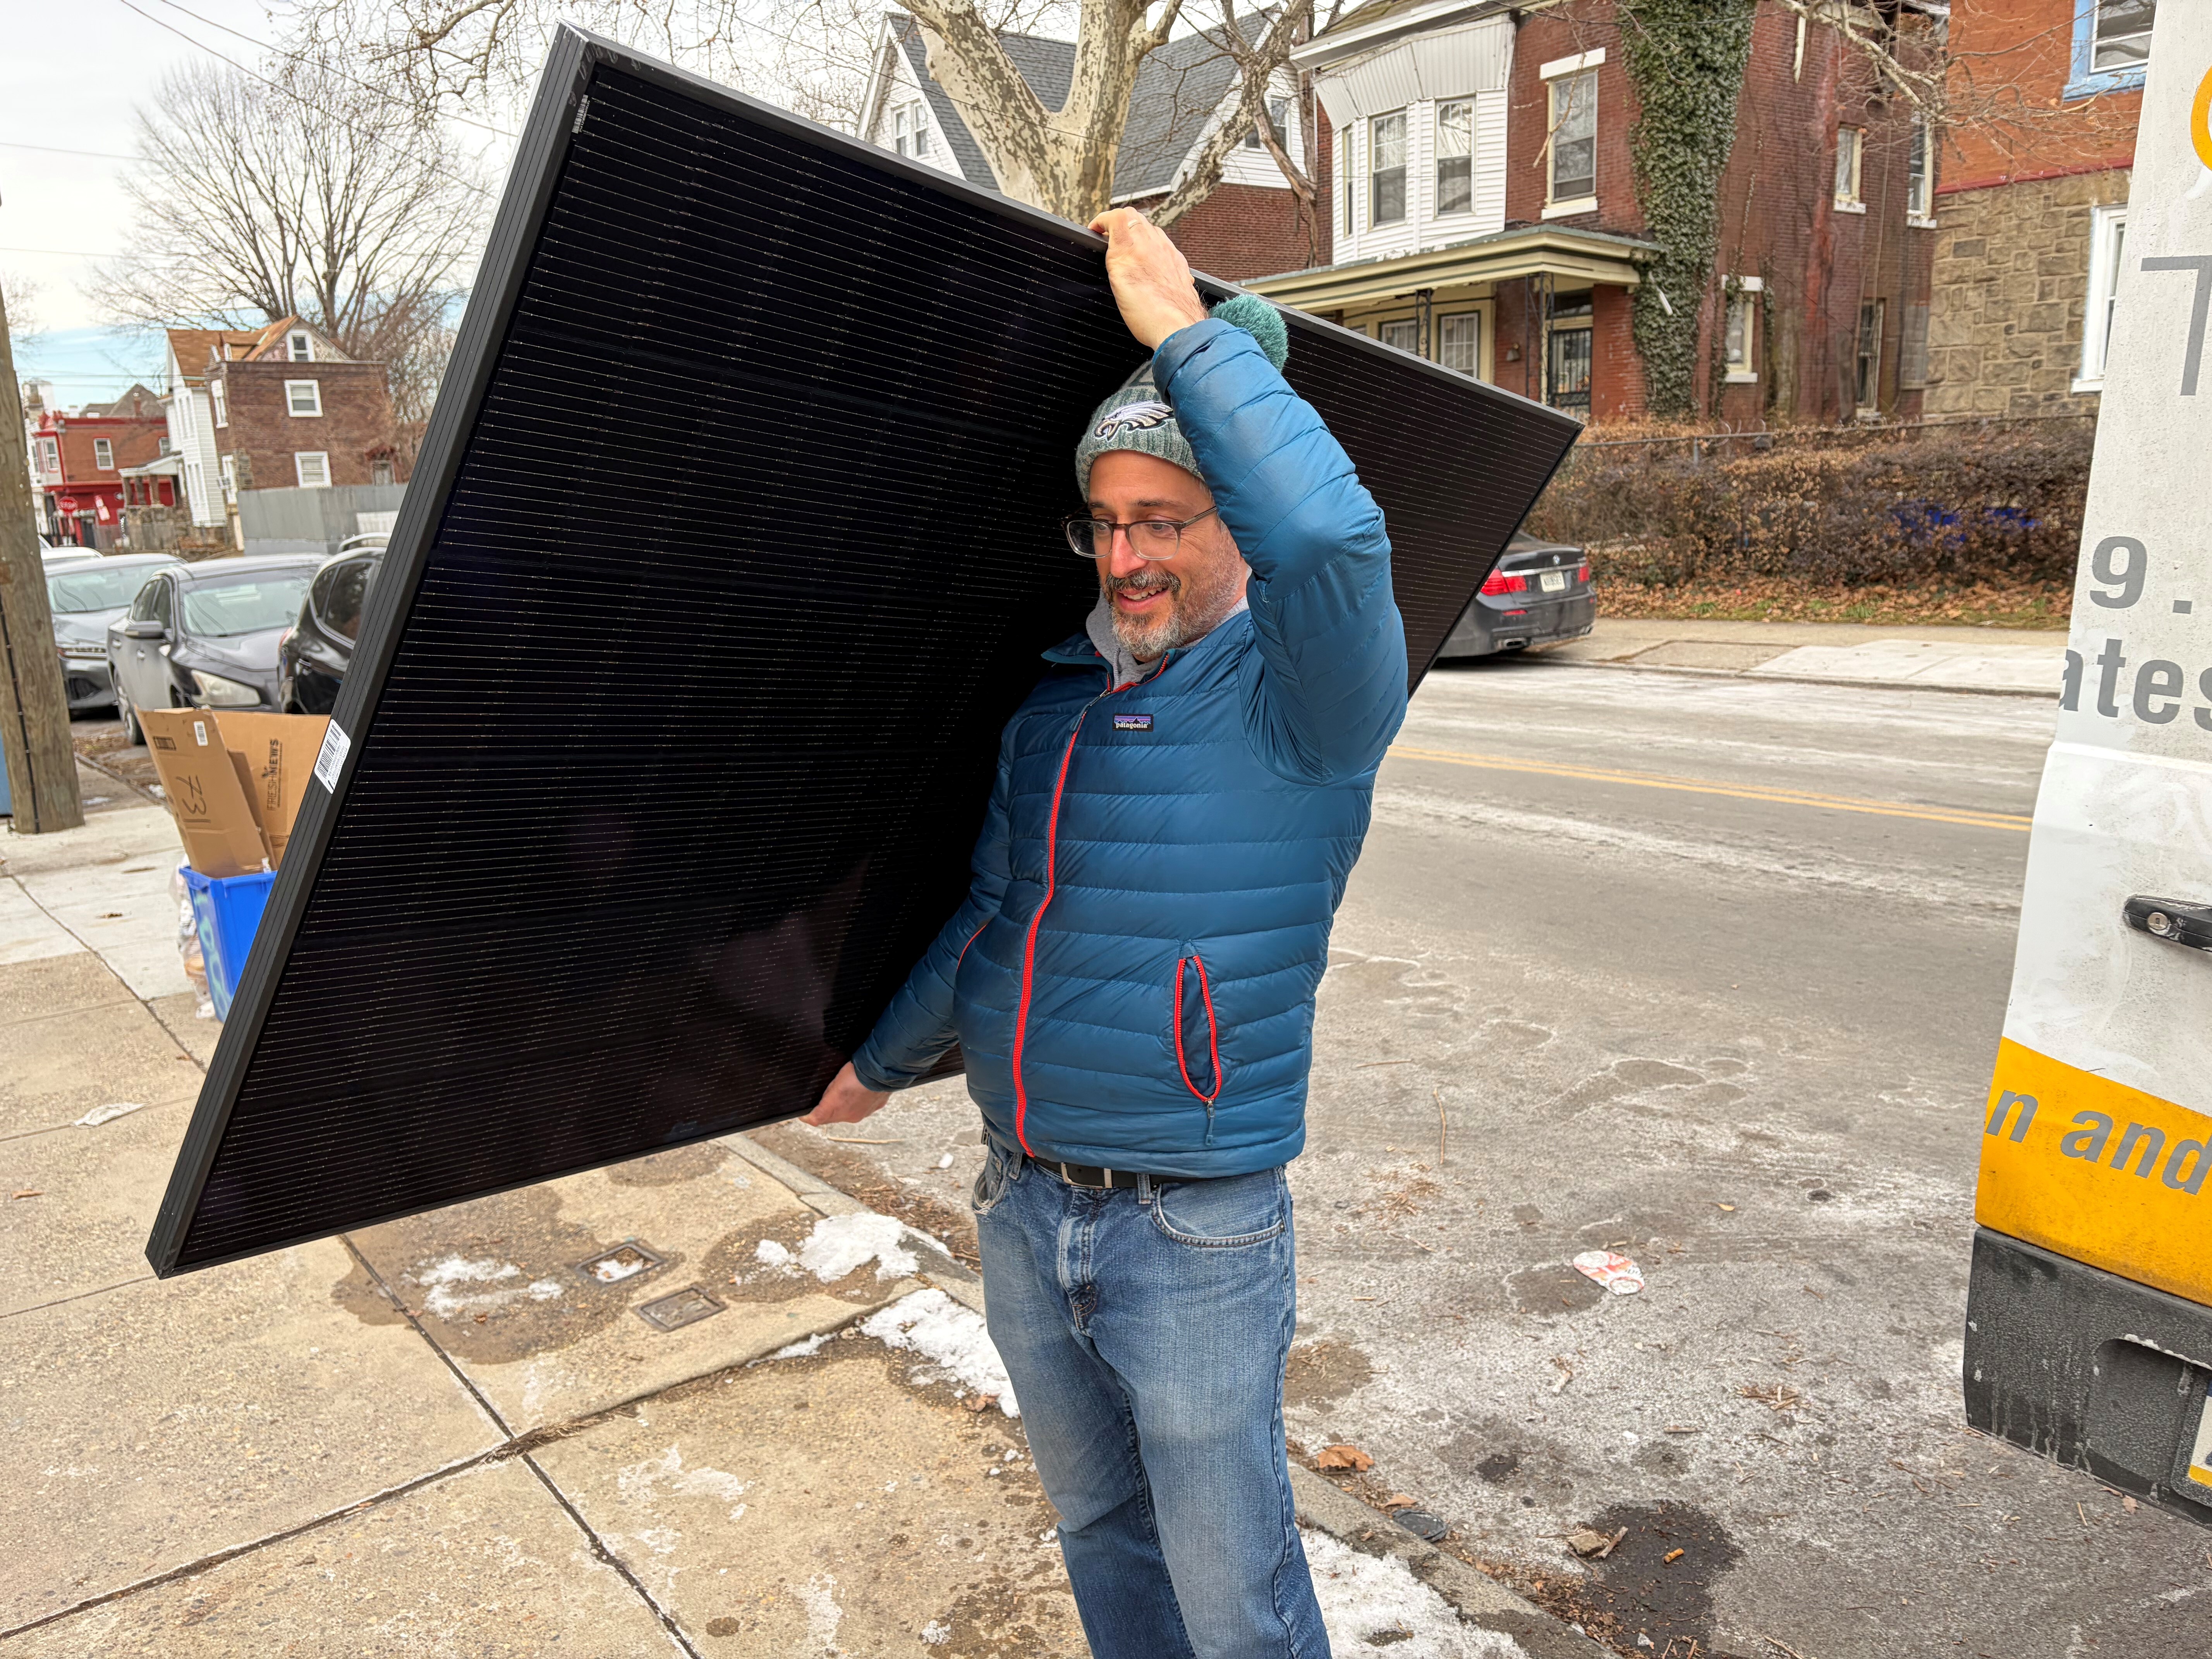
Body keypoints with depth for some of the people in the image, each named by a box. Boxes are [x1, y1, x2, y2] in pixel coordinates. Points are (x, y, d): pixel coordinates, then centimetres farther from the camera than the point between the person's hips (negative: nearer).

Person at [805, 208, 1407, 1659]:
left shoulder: (1296, 699, -14)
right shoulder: (1056, 693, 7)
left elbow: (1330, 533, -36)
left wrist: (1187, 331, -25)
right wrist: (882, 1060, 25)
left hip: (1195, 1231, -6)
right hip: (1026, 1212, 6)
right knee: (1099, 1528, 26)